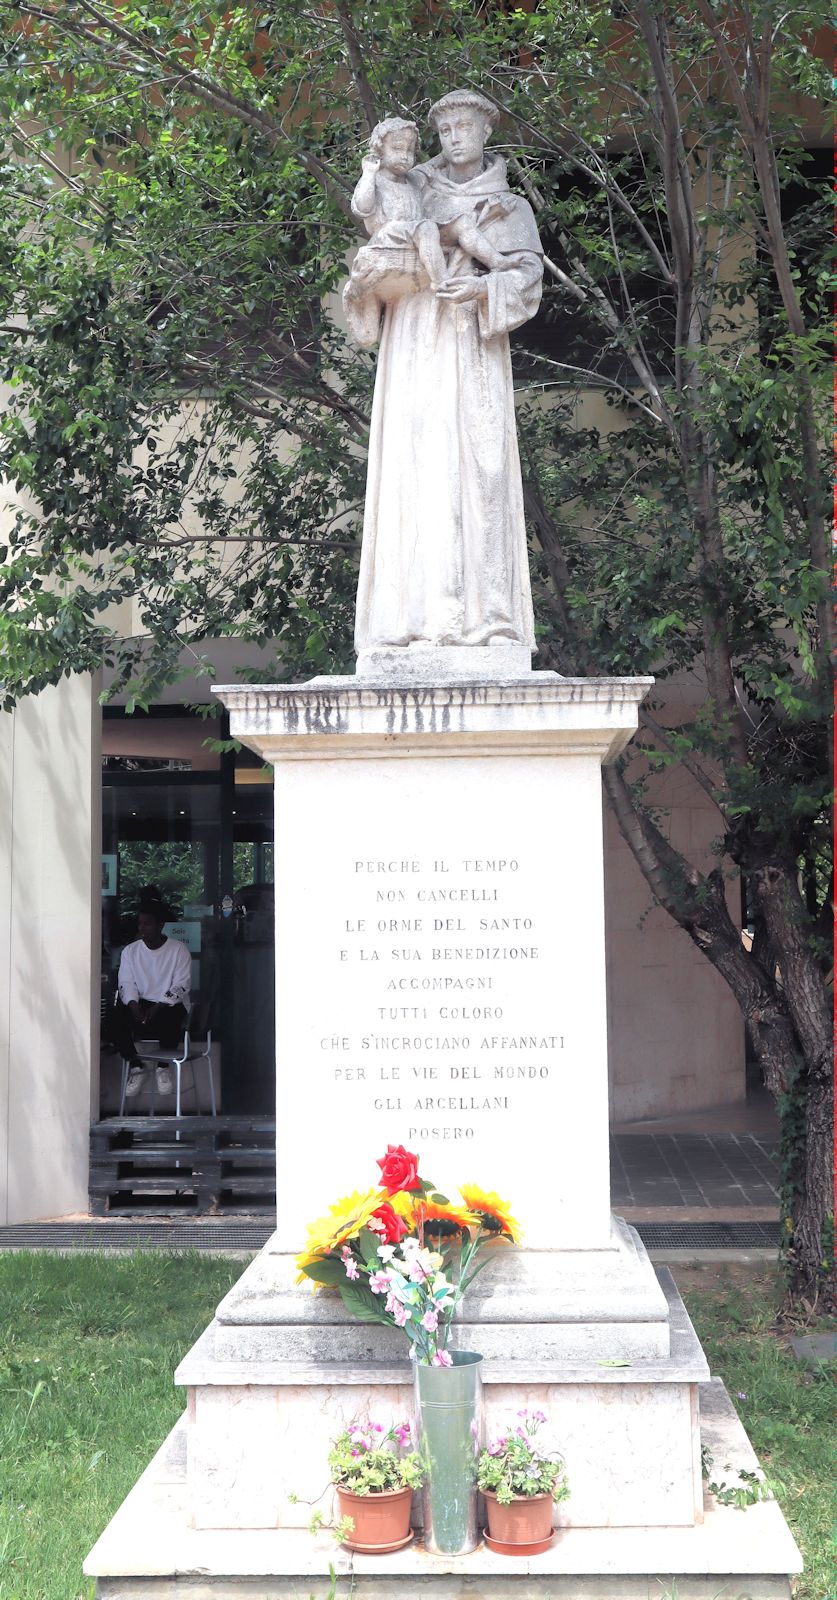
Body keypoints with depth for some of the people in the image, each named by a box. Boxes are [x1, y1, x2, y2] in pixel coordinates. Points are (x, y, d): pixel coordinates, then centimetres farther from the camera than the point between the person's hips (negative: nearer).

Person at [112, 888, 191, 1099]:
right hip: (139, 1004, 3)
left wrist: (158, 1008, -21)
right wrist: (133, 1005, -20)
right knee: (117, 1016, -29)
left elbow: (181, 985, -8)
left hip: (169, 1004, -2)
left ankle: (163, 1067, -11)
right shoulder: (130, 951, 10)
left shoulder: (178, 950, 0)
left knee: (169, 1018, -37)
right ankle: (135, 1066, -12)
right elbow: (126, 983, 1)